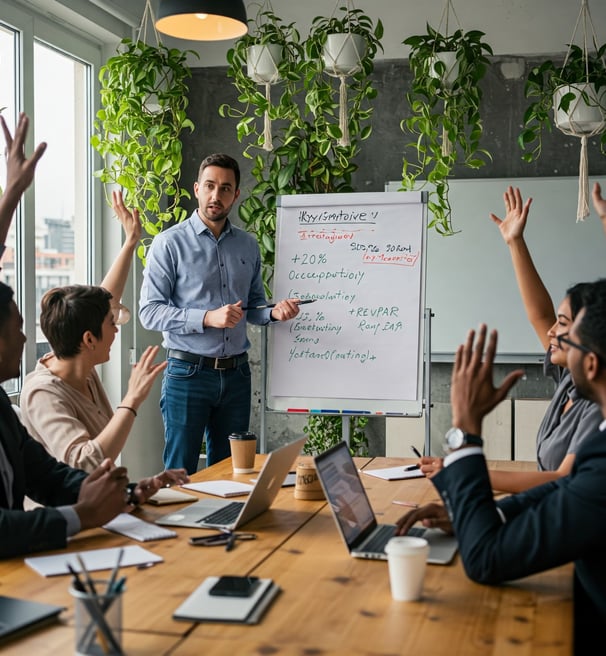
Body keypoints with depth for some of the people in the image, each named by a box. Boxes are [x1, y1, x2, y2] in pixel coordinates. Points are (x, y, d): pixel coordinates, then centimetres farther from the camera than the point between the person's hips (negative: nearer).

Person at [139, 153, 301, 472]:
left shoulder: (248, 245, 11)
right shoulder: (170, 243, -5)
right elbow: (150, 312, -11)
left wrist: (275, 312, -5)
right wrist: (207, 318, -22)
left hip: (236, 373, 5)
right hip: (188, 372, -5)